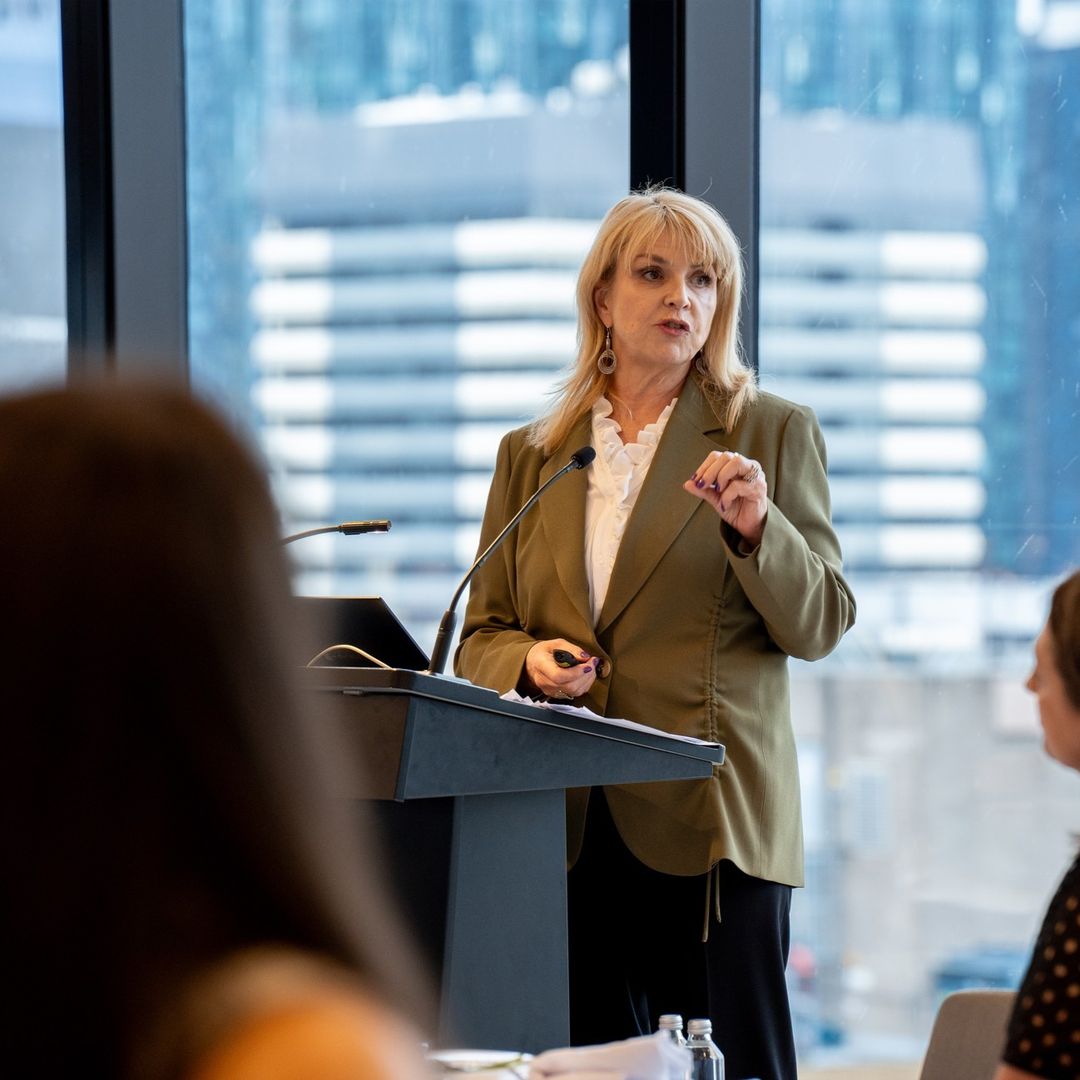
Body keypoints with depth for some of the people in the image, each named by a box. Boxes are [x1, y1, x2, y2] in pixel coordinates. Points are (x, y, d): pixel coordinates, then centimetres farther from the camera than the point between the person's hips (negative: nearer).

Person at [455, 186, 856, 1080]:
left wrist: (754, 527, -16)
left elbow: (820, 625, 1)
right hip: (566, 825, 3)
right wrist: (528, 662, -4)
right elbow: (480, 637, 18)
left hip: (711, 818, -3)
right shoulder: (532, 454, 15)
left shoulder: (773, 433, 7)